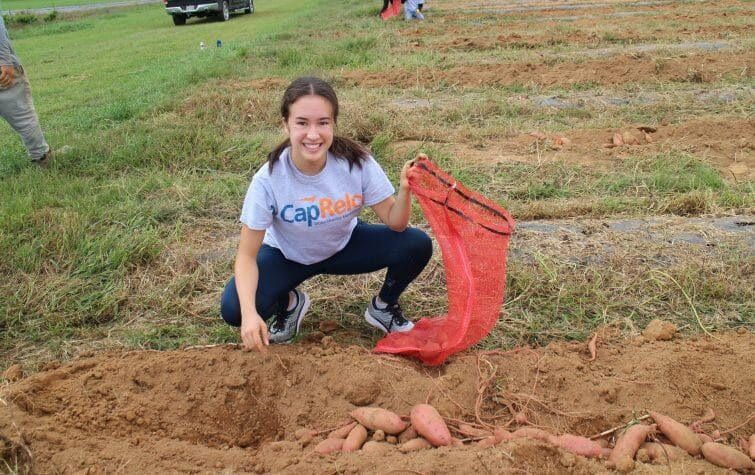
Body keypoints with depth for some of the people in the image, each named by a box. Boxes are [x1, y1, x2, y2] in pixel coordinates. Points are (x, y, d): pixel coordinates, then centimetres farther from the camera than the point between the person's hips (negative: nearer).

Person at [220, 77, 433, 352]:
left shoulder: (357, 161, -26)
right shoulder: (269, 179, -30)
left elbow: (395, 222, -18)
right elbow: (247, 255, -23)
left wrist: (405, 191, -40)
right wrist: (249, 313, -39)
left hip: (344, 245, 2)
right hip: (288, 255, -1)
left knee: (417, 245, -22)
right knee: (233, 309, -27)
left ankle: (383, 307, 9)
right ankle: (289, 303, 9)